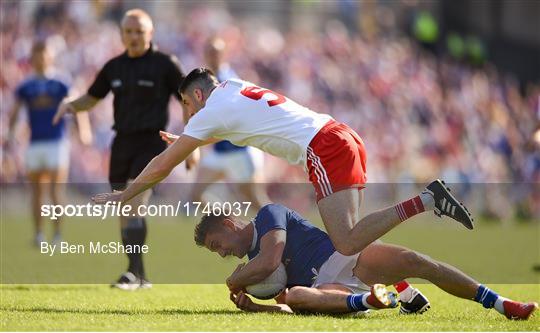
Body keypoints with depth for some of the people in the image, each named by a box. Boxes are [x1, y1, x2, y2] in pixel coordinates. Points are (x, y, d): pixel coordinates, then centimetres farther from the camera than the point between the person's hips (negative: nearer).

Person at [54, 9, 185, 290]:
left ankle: (133, 273, -24)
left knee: (133, 205, -21)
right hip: (122, 142, 6)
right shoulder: (114, 67, 9)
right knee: (124, 213, 5)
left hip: (151, 143, -6)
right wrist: (70, 105, -1)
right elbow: (91, 99, 20)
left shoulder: (165, 65, -4)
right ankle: (140, 277, 14)